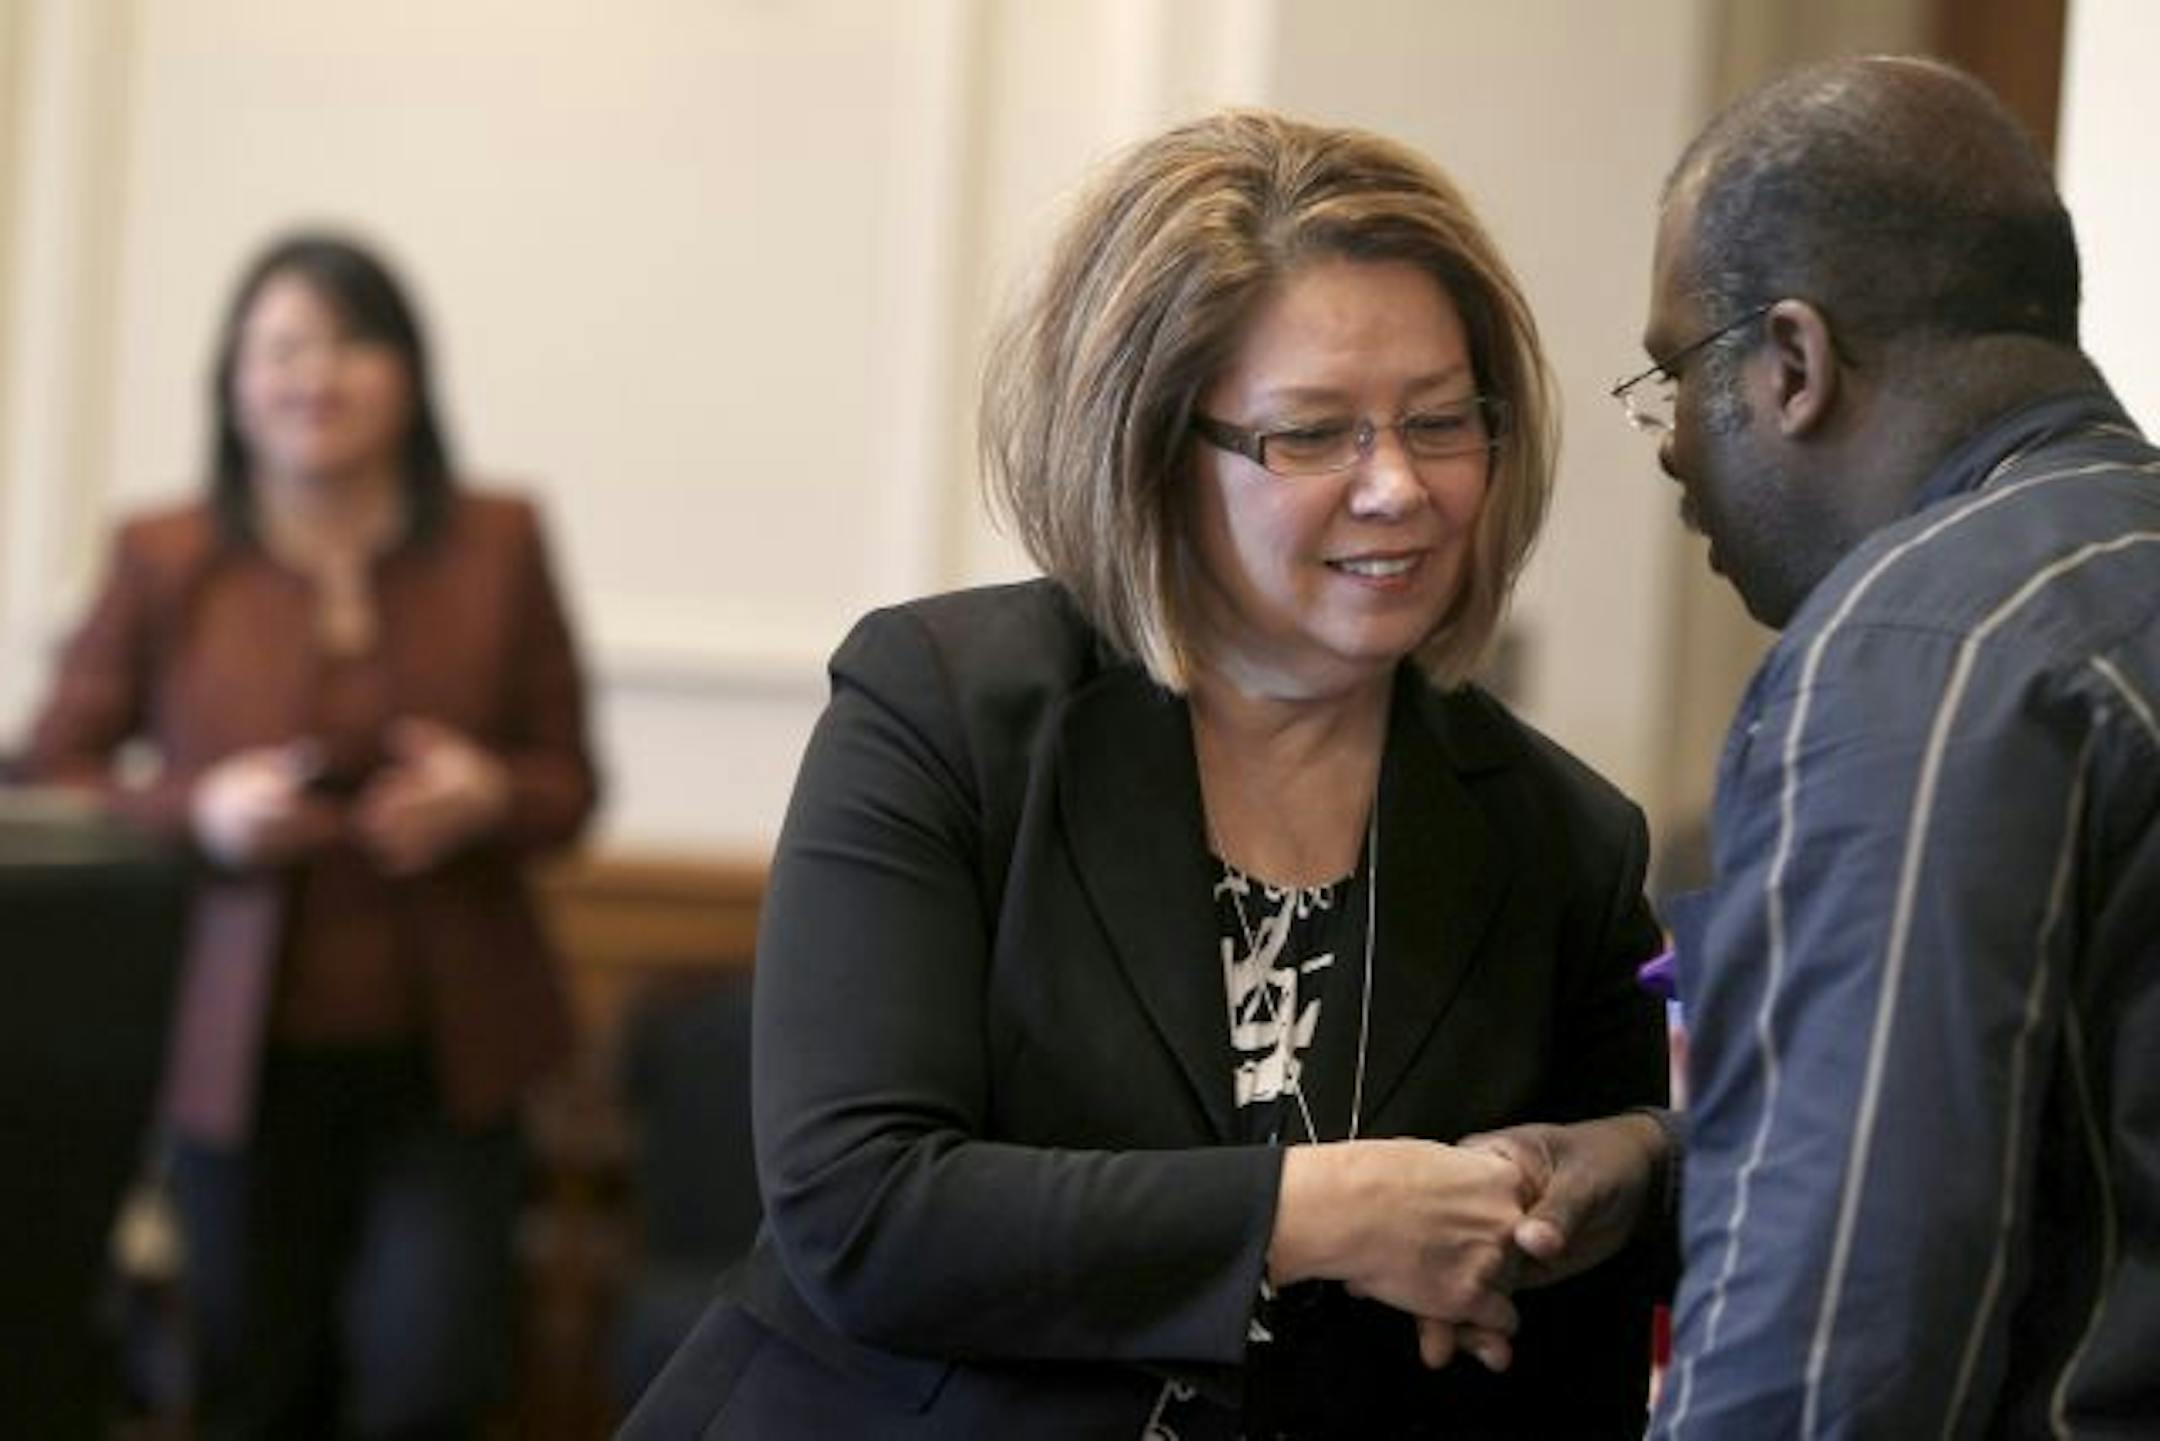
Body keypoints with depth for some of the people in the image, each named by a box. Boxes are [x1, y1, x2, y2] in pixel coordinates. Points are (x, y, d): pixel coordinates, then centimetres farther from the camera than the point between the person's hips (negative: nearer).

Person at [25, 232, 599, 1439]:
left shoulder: (500, 546, 4)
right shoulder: (165, 562, 1)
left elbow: (569, 781, 8)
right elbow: (53, 778, 4)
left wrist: (488, 798, -14)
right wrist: (197, 812, -14)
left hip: (445, 1055, 1)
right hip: (247, 1054, 0)